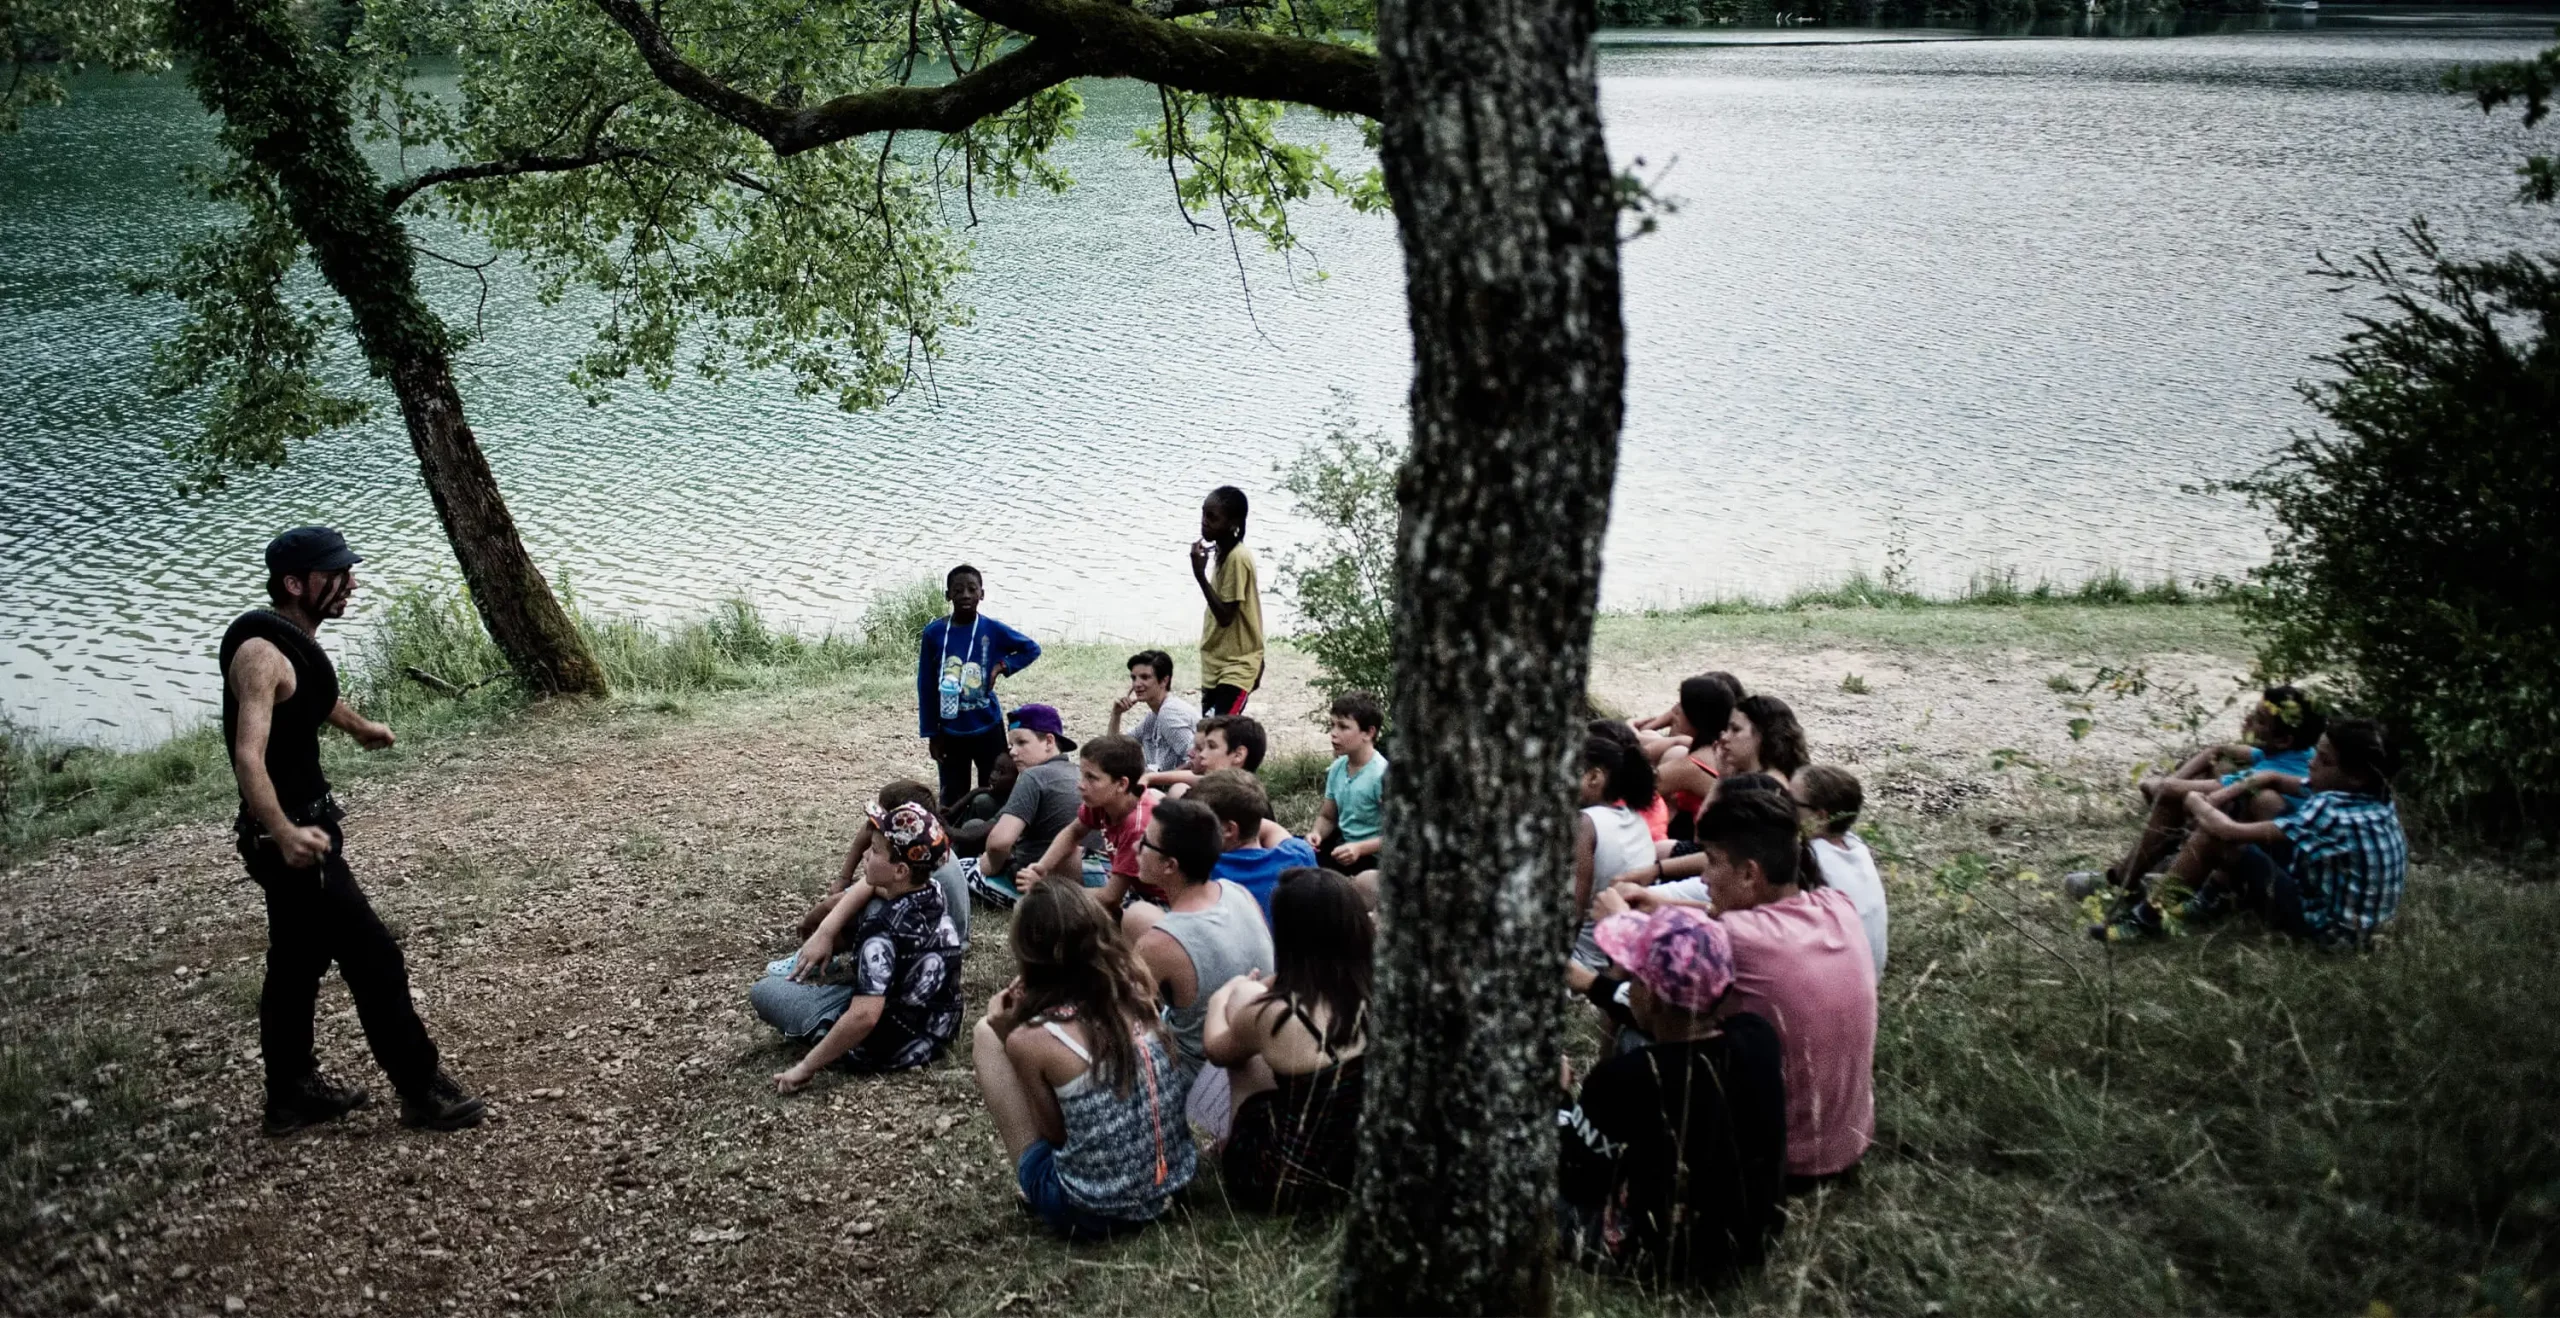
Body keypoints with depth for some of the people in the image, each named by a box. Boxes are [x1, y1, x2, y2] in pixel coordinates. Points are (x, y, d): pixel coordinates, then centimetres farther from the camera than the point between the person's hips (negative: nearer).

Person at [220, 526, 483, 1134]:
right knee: (375, 958, -5)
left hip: (305, 825, 10)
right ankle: (422, 1091, 3)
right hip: (295, 837, -10)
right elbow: (249, 756, -36)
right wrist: (283, 833, -50)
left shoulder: (297, 639, 7)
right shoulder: (263, 653, -23)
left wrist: (360, 727, 51)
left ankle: (292, 1093, 30)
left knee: (299, 960, 18)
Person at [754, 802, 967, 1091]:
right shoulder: (933, 891, -7)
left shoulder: (883, 931, -30)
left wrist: (806, 1067, -30)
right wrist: (826, 931, -3)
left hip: (890, 1045, -8)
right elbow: (872, 884, 10)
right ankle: (803, 968, 28)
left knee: (762, 992, 3)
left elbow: (864, 1017, -38)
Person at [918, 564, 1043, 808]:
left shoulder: (993, 630, -7)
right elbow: (926, 687, -1)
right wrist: (931, 733, -1)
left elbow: (1032, 649, 8)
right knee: (952, 800, 10)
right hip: (950, 732, 1)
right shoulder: (934, 632, -6)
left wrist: (1002, 666, -8)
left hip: (987, 728, -1)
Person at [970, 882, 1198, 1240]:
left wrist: (1011, 1039, -3)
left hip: (1090, 1210, -5)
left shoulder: (1031, 1038, -16)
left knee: (985, 1035, 6)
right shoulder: (1135, 994, -2)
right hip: (1172, 1185, 5)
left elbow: (1056, 1132, -3)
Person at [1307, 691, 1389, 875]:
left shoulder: (1383, 775, -20)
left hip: (1371, 856, -8)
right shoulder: (1337, 768, 3)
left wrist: (1360, 848, -29)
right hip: (1342, 844, 8)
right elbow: (1327, 817, 16)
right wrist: (1317, 833, -7)